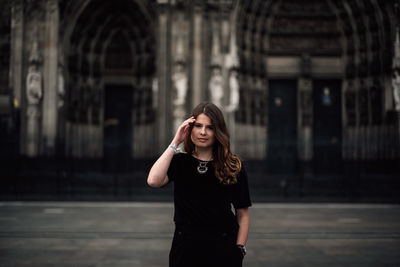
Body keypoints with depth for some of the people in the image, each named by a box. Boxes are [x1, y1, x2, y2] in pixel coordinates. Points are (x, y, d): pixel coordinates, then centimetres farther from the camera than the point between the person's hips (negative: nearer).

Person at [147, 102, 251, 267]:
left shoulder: (233, 167, 1)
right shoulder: (179, 162, 2)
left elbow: (242, 214, 5)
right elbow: (153, 181, -19)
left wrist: (240, 249, -4)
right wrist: (175, 143, -12)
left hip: (223, 249, 0)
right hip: (185, 247, 0)